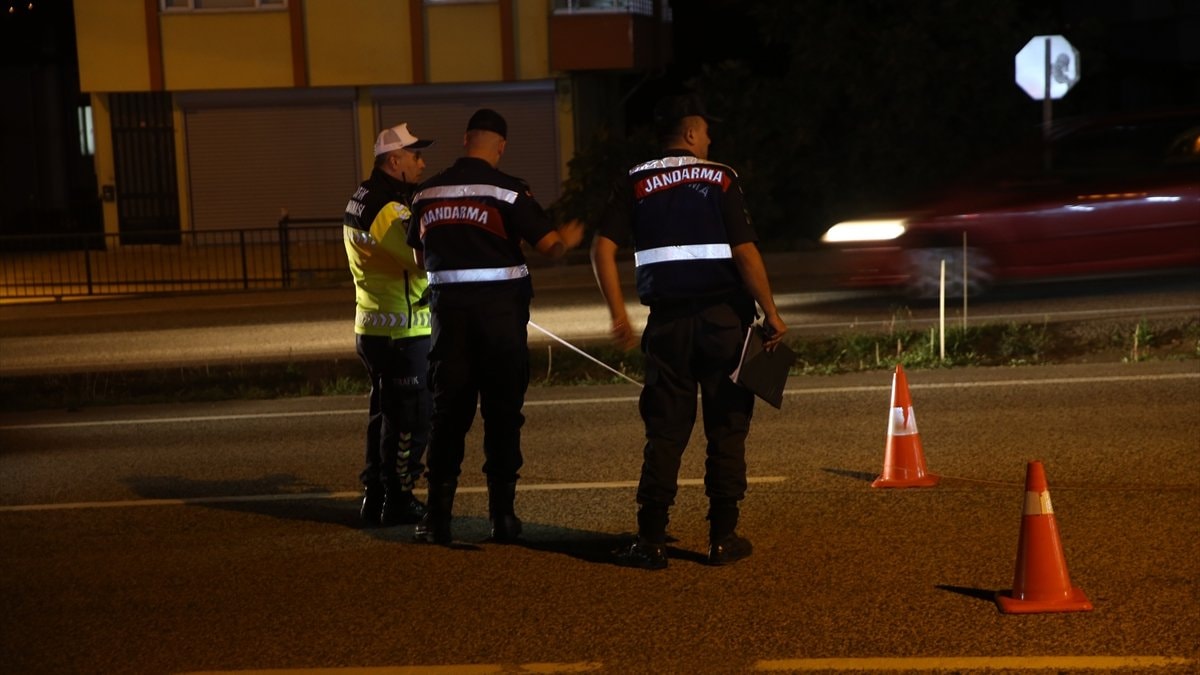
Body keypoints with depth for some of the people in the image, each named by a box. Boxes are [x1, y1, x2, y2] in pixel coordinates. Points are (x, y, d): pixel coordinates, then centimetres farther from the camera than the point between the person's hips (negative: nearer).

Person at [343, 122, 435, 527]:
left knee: (384, 413, 17)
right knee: (409, 419, -2)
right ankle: (398, 502, 5)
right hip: (402, 331, -10)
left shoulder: (360, 201, 13)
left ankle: (375, 499, 24)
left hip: (371, 326, 10)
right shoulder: (390, 208, -19)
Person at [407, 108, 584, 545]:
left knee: (448, 411, 9)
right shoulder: (508, 191, -8)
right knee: (502, 413, 5)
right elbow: (551, 246, -9)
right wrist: (572, 236, 13)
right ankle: (501, 515, 8)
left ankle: (438, 516, 9)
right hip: (501, 308, -3)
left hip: (449, 309, 3)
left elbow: (420, 259, 16)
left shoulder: (427, 193, 6)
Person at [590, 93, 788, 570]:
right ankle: (723, 537, 10)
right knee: (727, 428, 7)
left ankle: (652, 540, 4)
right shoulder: (720, 179, -1)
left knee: (665, 431, 5)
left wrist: (618, 315, 0)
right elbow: (745, 253, -9)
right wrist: (771, 314, -4)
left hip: (668, 321, 2)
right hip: (724, 317, -2)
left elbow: (603, 248, -5)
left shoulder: (637, 183, 5)